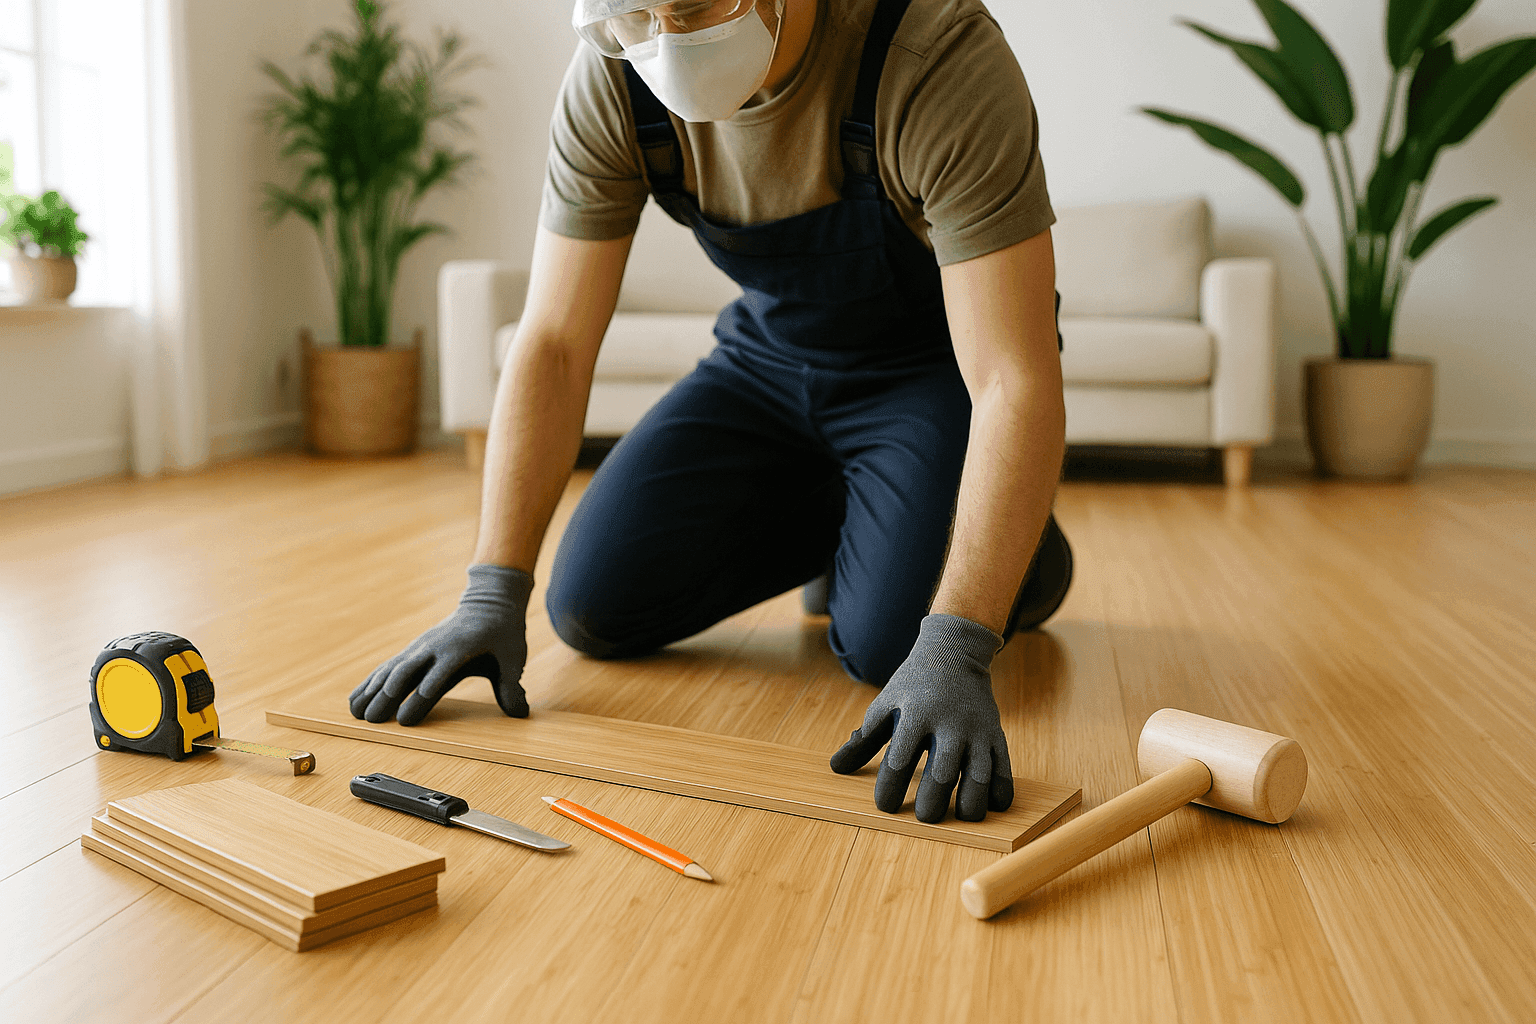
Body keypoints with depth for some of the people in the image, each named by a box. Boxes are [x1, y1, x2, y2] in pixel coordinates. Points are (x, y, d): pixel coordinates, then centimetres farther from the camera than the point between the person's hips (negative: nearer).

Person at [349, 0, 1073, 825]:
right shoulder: (611, 83, -21)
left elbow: (1016, 386, -38)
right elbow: (554, 347, -18)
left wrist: (952, 652, -47)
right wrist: (493, 594, -25)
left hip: (938, 361, -4)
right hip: (770, 354, 4)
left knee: (888, 641, -25)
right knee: (593, 607, -5)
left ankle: (1016, 543, 11)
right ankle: (840, 517, 18)